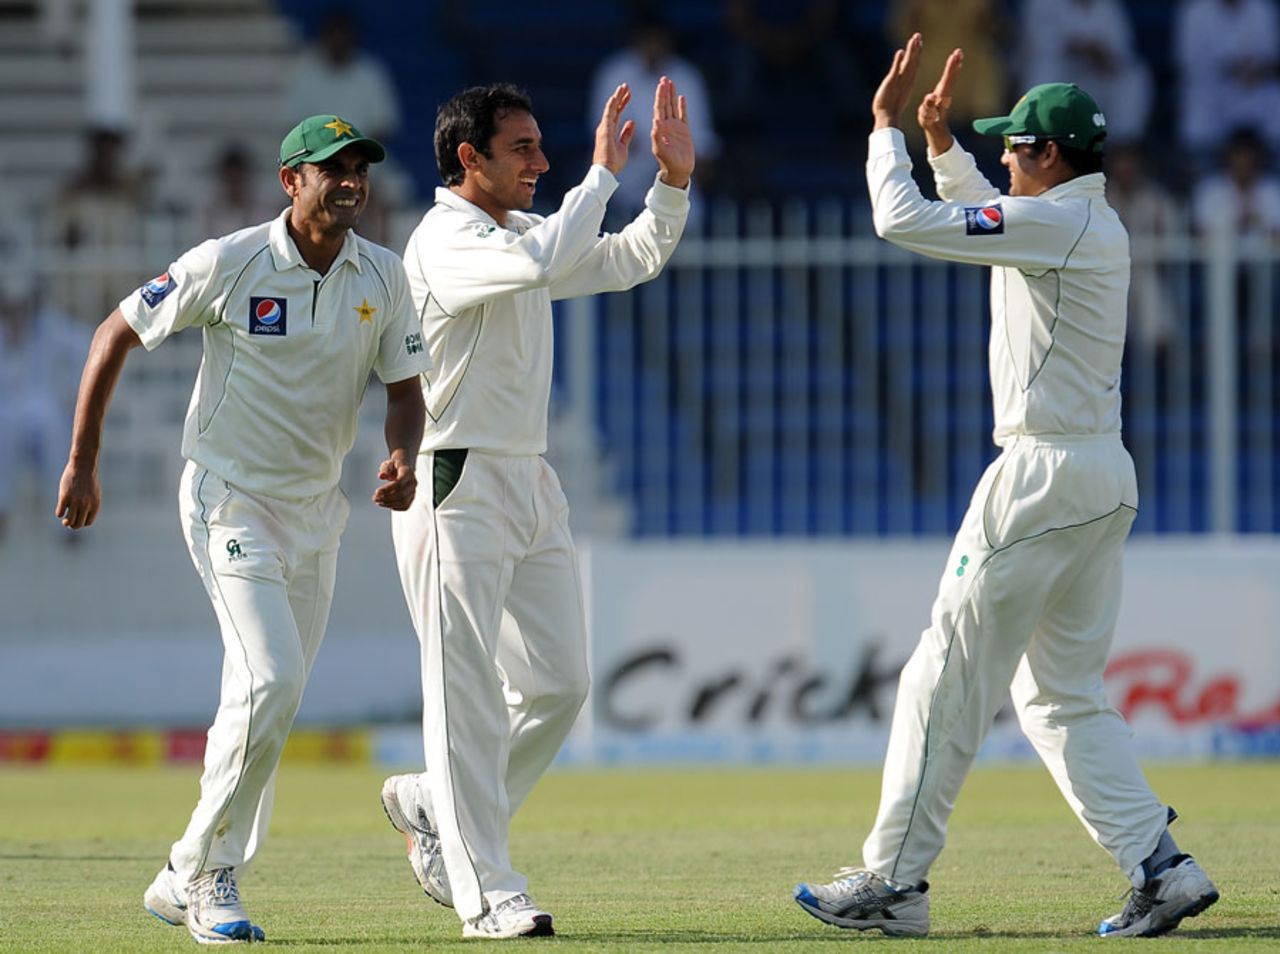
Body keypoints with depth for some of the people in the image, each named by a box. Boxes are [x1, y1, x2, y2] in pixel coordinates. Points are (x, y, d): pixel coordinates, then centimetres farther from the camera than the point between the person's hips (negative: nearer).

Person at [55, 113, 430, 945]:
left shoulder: (384, 277, -1)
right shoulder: (229, 265, -14)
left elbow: (405, 386, 5)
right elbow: (117, 335, -5)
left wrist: (404, 457, -19)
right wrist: (82, 464, -4)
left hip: (316, 510, 6)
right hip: (231, 501, -6)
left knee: (270, 700, 9)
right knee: (271, 679, -19)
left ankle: (189, 881, 21)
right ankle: (204, 871, -6)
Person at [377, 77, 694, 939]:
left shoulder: (523, 230, 15)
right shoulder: (445, 241, -14)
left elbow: (632, 260, 20)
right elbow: (543, 262, -31)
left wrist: (673, 182, 5)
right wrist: (603, 173, -23)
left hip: (531, 484, 9)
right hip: (457, 485, -9)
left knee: (560, 683, 8)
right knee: (469, 691, -7)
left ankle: (432, 805, 26)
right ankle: (486, 893, -6)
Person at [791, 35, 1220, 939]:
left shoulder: (1057, 222, -14)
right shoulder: (1097, 226, 15)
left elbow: (904, 220, -16)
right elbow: (990, 216, 36)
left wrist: (887, 125, -1)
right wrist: (941, 142, 25)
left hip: (1045, 474, -10)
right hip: (1105, 478, 10)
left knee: (950, 676, -4)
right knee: (1063, 691, 13)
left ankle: (895, 881, -2)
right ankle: (1160, 868, 3)